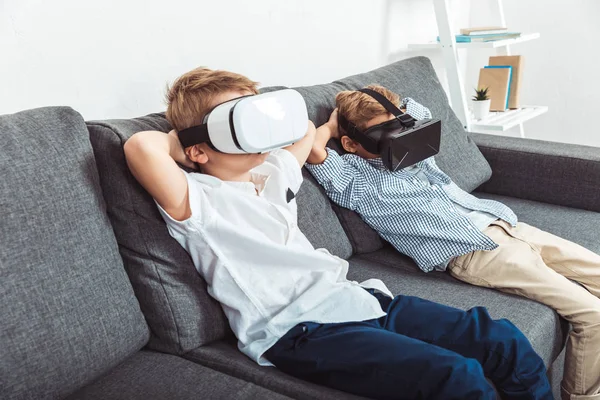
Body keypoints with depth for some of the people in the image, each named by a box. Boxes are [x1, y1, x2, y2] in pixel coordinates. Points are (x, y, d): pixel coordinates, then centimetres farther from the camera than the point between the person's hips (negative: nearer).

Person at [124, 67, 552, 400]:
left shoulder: (273, 172, 20)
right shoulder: (197, 201, -5)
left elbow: (305, 129, 41)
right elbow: (142, 146, -25)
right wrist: (178, 140, -5)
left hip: (356, 298, 9)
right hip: (301, 329, -8)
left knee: (505, 342, -1)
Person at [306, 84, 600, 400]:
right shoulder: (353, 177, -6)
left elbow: (420, 112, 34)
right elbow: (312, 148, -21)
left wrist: (393, 113, 16)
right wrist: (332, 126, -3)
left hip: (505, 223, 9)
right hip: (473, 251, -9)